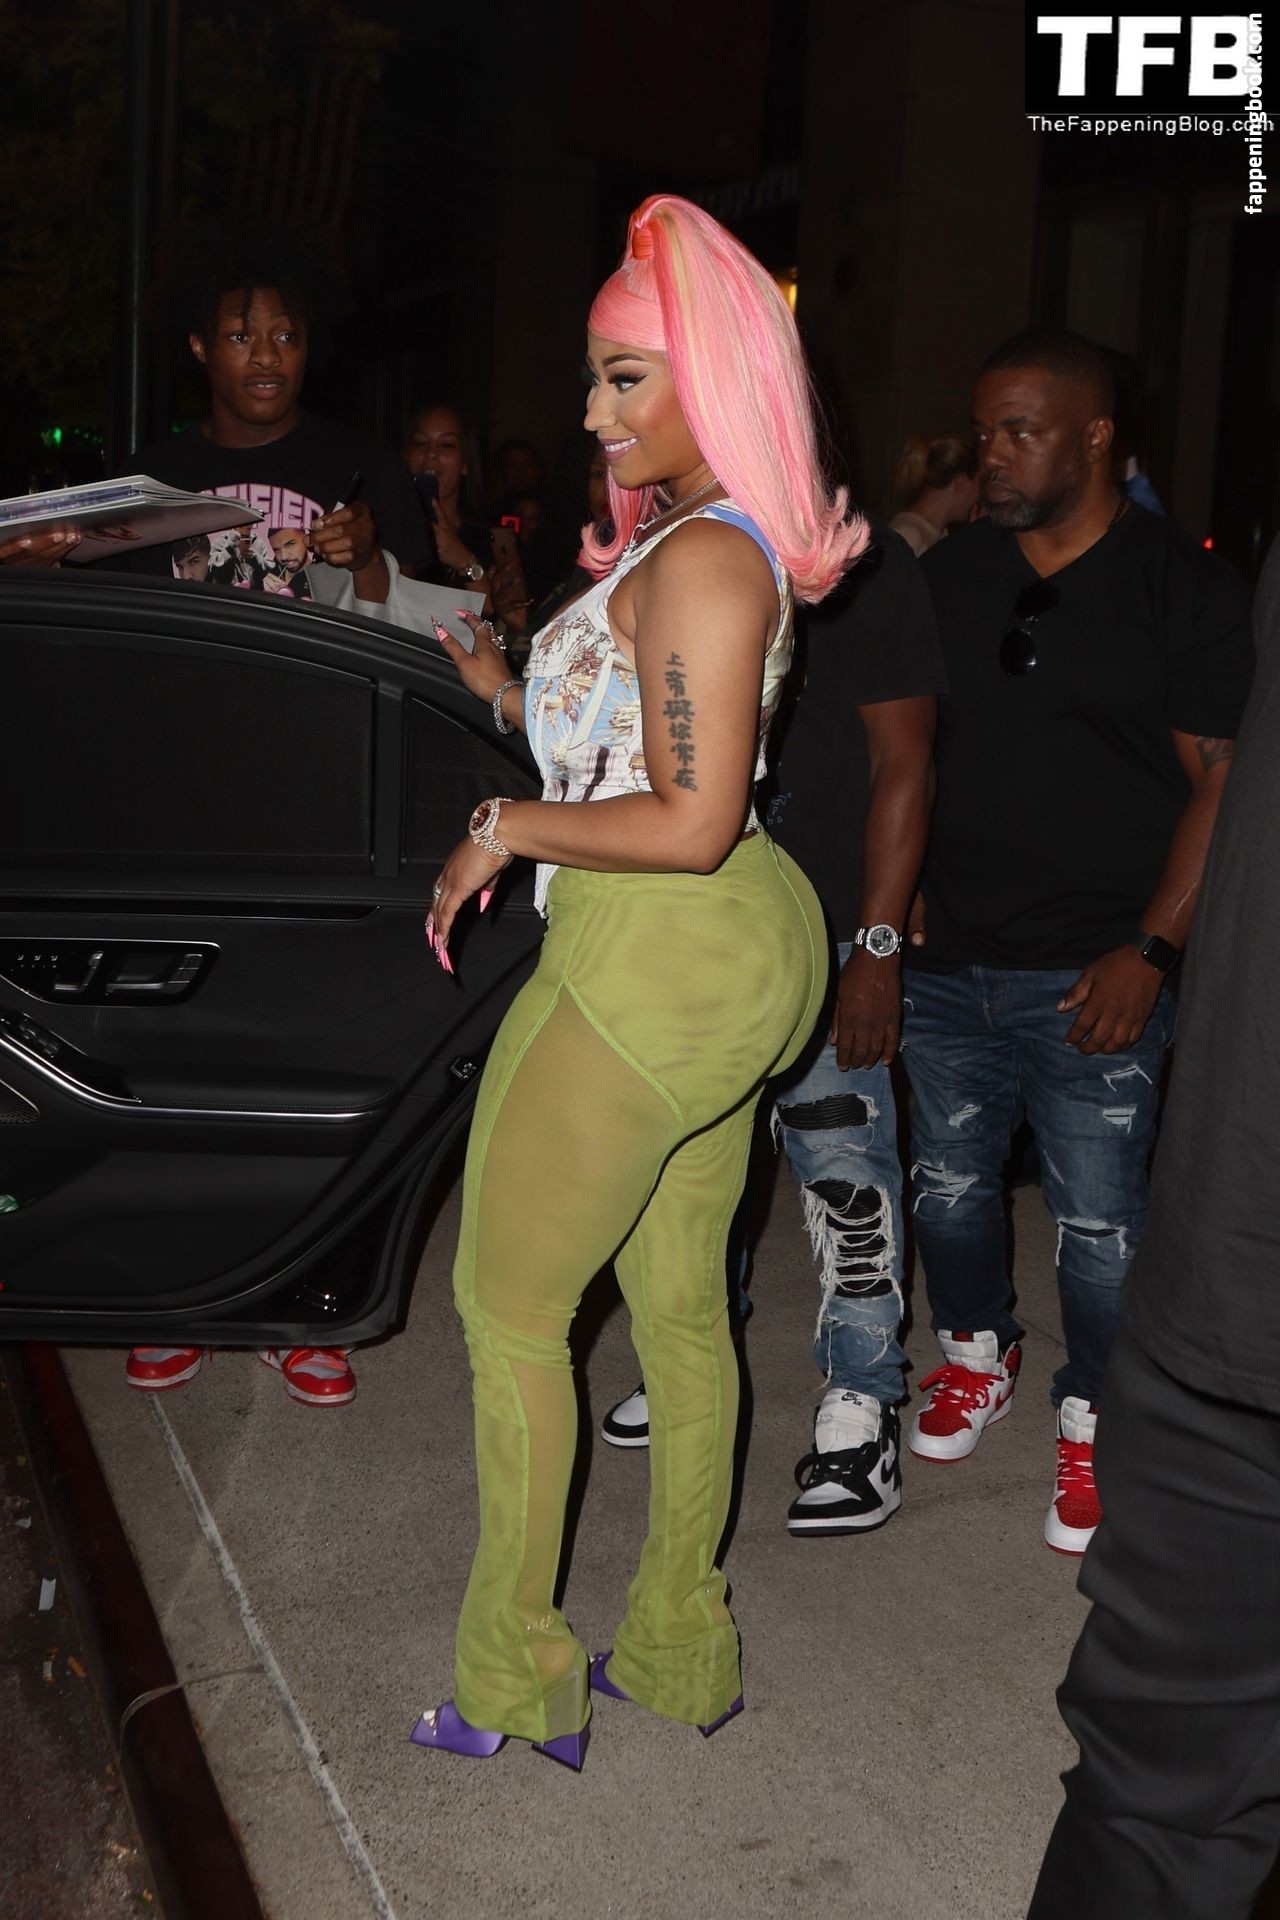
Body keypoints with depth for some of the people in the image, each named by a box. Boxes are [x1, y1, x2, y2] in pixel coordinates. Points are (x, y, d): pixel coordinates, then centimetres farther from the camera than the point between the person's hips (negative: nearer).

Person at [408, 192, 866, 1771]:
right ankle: (679, 1653, 30)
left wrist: (503, 830, -14)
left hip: (655, 960, -10)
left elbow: (689, 821, -24)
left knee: (508, 1301, 5)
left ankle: (513, 1679, 19)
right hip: (733, 951, 10)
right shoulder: (733, 546, 14)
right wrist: (506, 691, 15)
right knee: (680, 1302, 16)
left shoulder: (700, 560, -18)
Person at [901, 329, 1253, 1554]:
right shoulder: (950, 576, 8)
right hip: (947, 958, 5)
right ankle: (976, 1354, 41)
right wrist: (895, 895, 7)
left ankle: (1093, 1422, 24)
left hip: (1093, 974, -4)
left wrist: (1150, 953, -14)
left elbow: (1223, 783, -7)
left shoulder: (1184, 589, -5)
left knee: (1096, 1216, 1)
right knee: (947, 1181, 15)